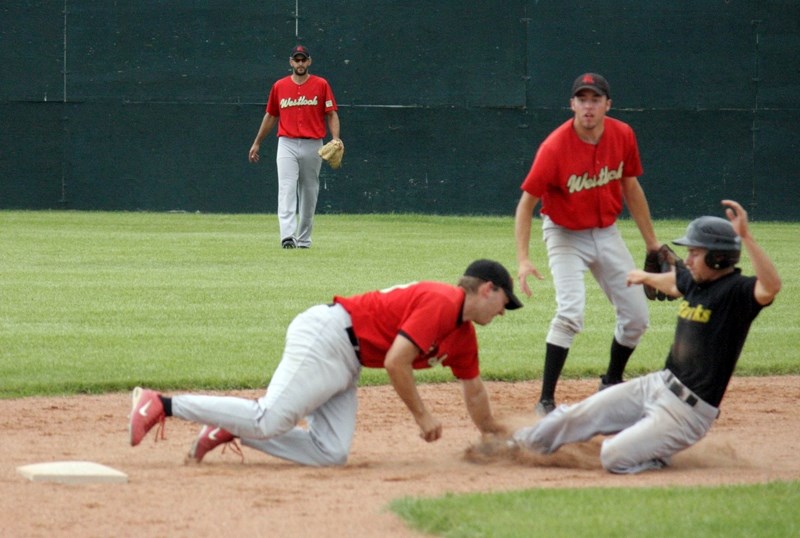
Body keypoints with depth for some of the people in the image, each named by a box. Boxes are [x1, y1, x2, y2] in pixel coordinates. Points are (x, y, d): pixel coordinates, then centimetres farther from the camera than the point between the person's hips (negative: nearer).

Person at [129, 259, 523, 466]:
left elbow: (473, 392, 32)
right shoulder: (441, 303, -14)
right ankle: (160, 405, -14)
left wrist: (497, 436, 41)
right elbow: (396, 362, -20)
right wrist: (421, 416, -11)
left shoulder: (463, 335, 17)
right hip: (326, 337, -10)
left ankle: (232, 428, 2)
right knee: (269, 420, -21)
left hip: (344, 366, 10)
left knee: (330, 454, -4)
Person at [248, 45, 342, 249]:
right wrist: (257, 143, 19)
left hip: (313, 146, 0)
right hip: (287, 145, 0)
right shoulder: (279, 86, 7)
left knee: (309, 193, 7)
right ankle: (288, 236, -25)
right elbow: (270, 116, 17)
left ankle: (303, 239, 16)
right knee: (286, 190, -14)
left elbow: (332, 114, 1)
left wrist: (336, 138, -15)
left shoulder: (321, 85, 3)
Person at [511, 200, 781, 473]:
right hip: (658, 384, 8)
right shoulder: (694, 281, 7)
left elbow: (771, 286, -42)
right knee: (577, 416, 10)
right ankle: (522, 444, 33)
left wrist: (745, 236, -48)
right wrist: (646, 277, 54)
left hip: (689, 408, -8)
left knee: (614, 457, -18)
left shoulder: (736, 291, -19)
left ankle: (660, 459, 9)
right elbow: (672, 281, 33)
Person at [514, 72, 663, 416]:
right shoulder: (555, 148, -25)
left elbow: (631, 188, 5)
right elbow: (526, 204, -21)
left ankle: (612, 383, 31)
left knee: (636, 316, 6)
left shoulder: (623, 136, -10)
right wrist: (523, 259, -31)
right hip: (566, 235, -5)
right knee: (571, 313, -23)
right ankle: (546, 401, -16)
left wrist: (651, 243, 7)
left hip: (607, 233, 5)